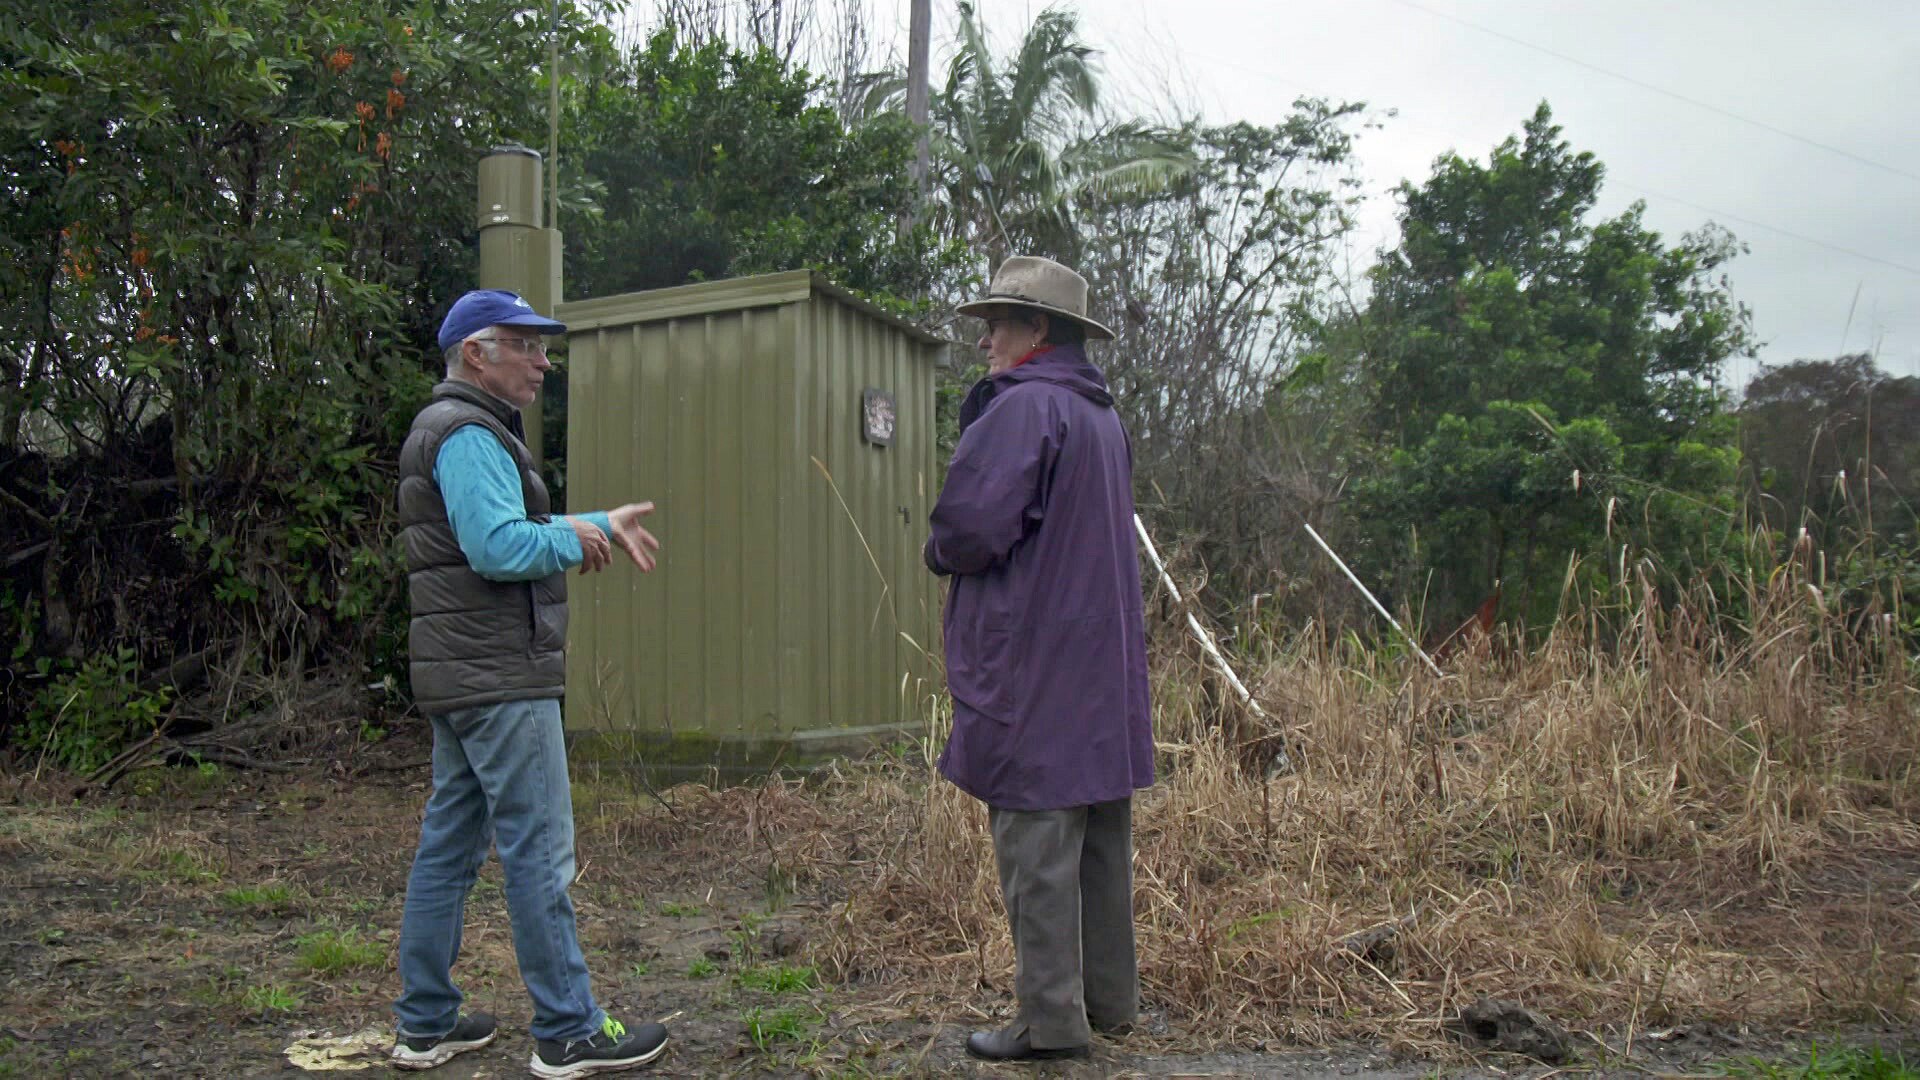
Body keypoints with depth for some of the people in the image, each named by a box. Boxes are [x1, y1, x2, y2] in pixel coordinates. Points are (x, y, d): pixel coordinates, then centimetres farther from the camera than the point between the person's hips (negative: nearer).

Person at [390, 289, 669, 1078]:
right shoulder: (468, 435, -13)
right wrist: (575, 540, -9)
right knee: (540, 851, -5)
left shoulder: (468, 431, 21)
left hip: (460, 678, 11)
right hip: (499, 679, -11)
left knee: (449, 846, 13)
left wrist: (603, 525, 14)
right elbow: (500, 547, -25)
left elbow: (503, 532, 22)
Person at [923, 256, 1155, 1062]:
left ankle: (1051, 1020, 4)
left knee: (1036, 842, -3)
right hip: (1103, 664, 9)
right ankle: (1109, 998, 24)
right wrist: (961, 546, 16)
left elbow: (969, 526, -22)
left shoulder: (1025, 406, -14)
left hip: (1034, 670, -9)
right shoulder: (1103, 416, 17)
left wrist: (941, 553, 1)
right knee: (1100, 837, 14)